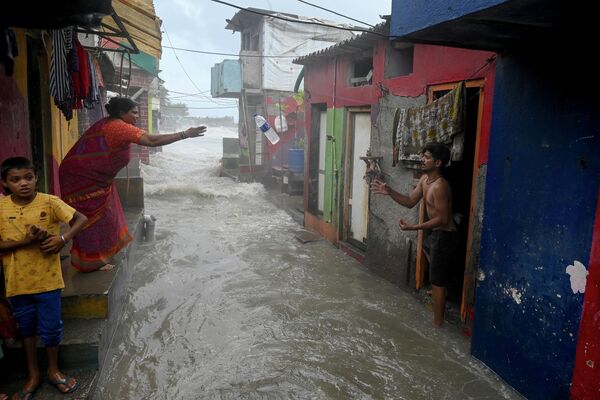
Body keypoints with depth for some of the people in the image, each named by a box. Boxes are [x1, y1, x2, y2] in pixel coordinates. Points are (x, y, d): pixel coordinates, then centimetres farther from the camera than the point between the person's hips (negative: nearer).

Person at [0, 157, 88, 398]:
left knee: (50, 327, 10)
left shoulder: (49, 202, -12)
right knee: (25, 328, 19)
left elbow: (81, 219, -8)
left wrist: (63, 238, -23)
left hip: (47, 280, -1)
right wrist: (26, 241, -24)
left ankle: (53, 370, 35)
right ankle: (33, 374, 38)